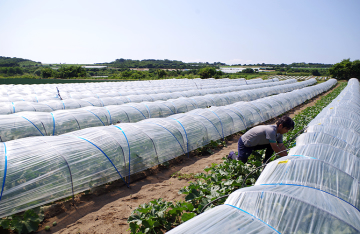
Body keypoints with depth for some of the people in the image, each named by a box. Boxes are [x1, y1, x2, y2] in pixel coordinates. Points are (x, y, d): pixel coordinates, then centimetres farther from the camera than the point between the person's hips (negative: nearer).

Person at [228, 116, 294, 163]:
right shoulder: (271, 131, -34)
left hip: (255, 143, 8)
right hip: (244, 143, -8)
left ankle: (265, 162, 8)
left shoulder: (279, 133, -5)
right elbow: (275, 149, -29)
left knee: (271, 145, -10)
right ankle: (232, 155, 25)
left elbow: (281, 147, -1)